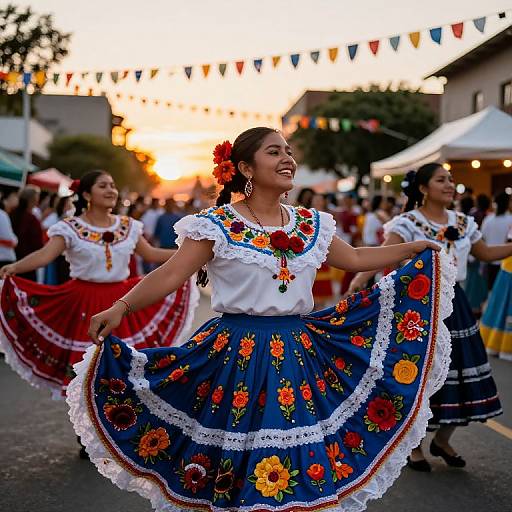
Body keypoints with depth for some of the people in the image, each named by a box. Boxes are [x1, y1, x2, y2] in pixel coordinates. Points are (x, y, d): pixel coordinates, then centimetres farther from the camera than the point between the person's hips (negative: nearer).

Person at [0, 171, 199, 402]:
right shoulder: (70, 228, -6)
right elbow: (45, 255, -20)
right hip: (85, 303, -3)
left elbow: (151, 254, 15)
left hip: (122, 301, 4)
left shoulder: (128, 226, 8)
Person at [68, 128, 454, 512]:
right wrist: (122, 307, -29)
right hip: (237, 357, -4)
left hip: (301, 354, 4)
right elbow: (170, 275, -14)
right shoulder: (217, 225, -7)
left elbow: (355, 258, 20)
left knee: (304, 461, 8)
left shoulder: (311, 224, 9)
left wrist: (415, 248, 20)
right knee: (238, 458, 3)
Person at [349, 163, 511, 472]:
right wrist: (361, 278, -42)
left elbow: (486, 253, 22)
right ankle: (414, 446, 19)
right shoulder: (408, 222, -10)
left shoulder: (463, 223, 9)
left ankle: (442, 441, 29)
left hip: (453, 304, 6)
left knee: (457, 371, 8)